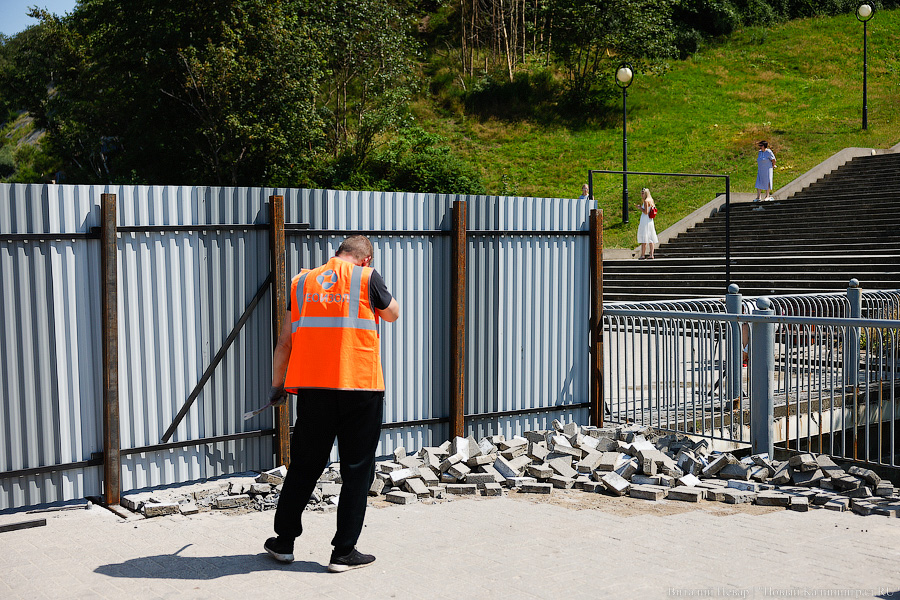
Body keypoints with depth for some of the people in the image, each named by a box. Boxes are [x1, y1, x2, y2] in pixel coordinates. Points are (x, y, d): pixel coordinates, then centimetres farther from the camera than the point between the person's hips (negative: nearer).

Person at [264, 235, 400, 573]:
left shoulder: (302, 282, 10)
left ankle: (283, 542, 25)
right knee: (357, 471, 7)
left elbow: (285, 341, 11)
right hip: (360, 387, -4)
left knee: (304, 467, 16)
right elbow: (393, 314, 15)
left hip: (313, 387, 4)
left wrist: (277, 385, 19)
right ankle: (344, 552, 10)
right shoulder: (366, 278, -2)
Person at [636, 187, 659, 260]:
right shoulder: (651, 201, 15)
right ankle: (651, 255, 7)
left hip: (645, 220, -9)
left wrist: (640, 207, -6)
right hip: (650, 221, 9)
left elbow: (646, 212, -19)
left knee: (644, 238, -9)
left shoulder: (646, 201, -12)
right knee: (650, 238, 8)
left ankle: (643, 255, -10)